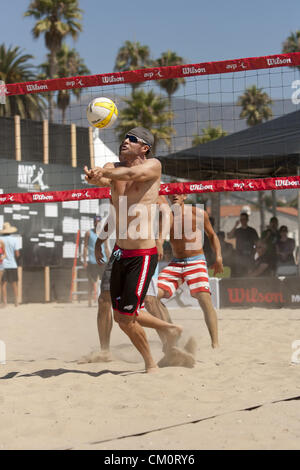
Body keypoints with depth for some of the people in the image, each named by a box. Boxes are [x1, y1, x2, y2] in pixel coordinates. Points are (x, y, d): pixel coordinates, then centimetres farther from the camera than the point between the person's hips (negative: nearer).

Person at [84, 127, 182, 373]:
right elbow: (100, 178, -17)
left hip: (143, 256, -7)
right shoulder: (113, 169, 8)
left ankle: (151, 365, 17)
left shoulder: (153, 165, -5)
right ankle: (170, 328, 37)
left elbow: (133, 173, -29)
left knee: (126, 319, -6)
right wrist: (94, 177, -39)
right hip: (120, 252, 7)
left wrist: (104, 171, -30)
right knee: (120, 316, 15)